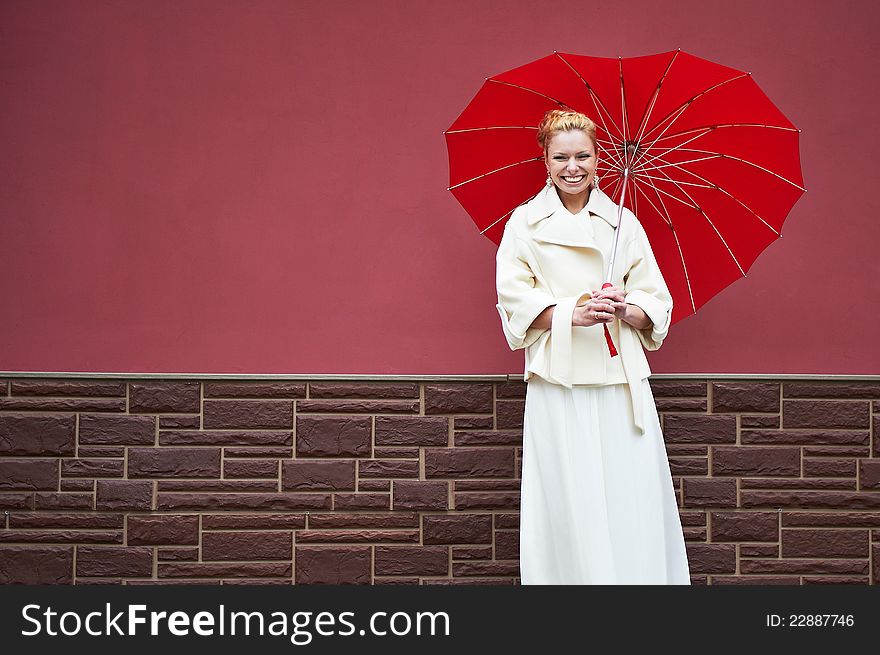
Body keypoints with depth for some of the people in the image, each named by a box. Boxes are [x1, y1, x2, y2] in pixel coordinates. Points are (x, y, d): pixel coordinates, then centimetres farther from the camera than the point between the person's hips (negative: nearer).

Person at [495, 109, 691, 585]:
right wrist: (574, 313, -15)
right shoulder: (525, 222, 8)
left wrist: (625, 308, -11)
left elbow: (656, 304, 11)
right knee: (571, 505, -5)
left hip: (622, 380, 2)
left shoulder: (624, 222, 13)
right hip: (558, 378, -2)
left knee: (634, 501, -4)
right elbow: (515, 301, 0)